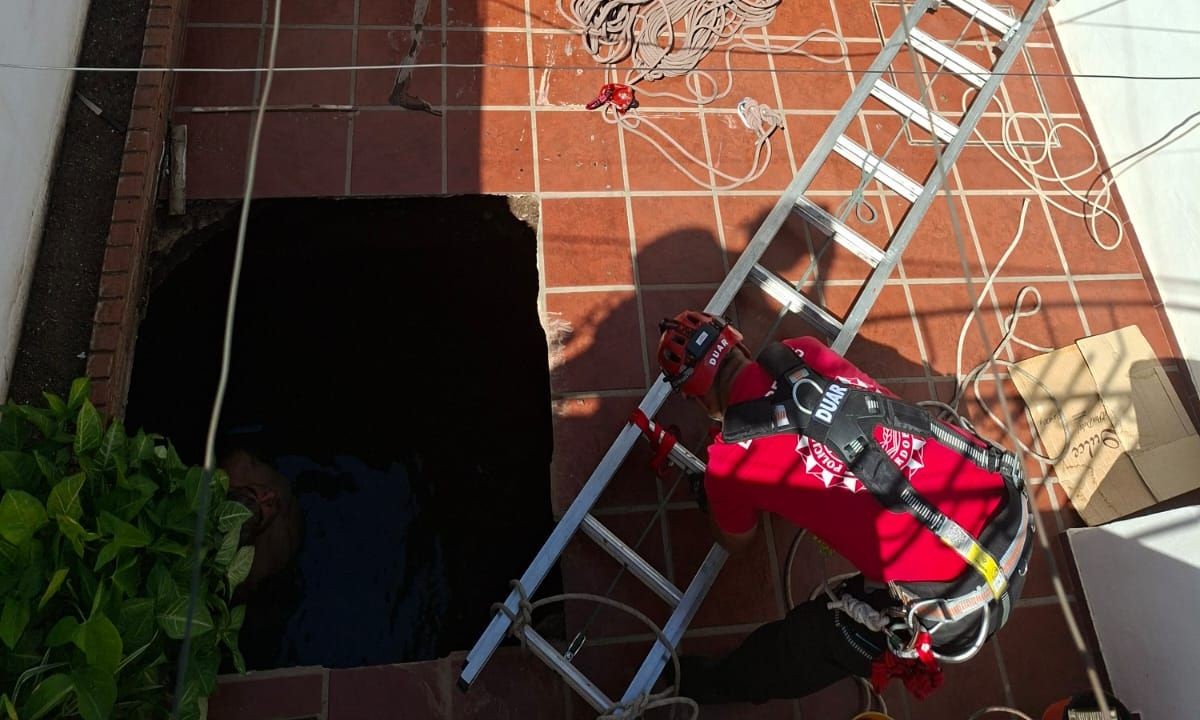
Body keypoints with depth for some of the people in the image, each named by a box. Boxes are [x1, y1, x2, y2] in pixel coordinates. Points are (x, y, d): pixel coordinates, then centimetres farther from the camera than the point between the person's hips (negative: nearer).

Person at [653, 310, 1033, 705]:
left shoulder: (730, 458, -10)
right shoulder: (802, 352, 2)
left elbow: (735, 542, 15)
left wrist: (709, 501, 36)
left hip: (959, 600, -5)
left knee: (812, 639, 16)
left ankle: (721, 682, 42)